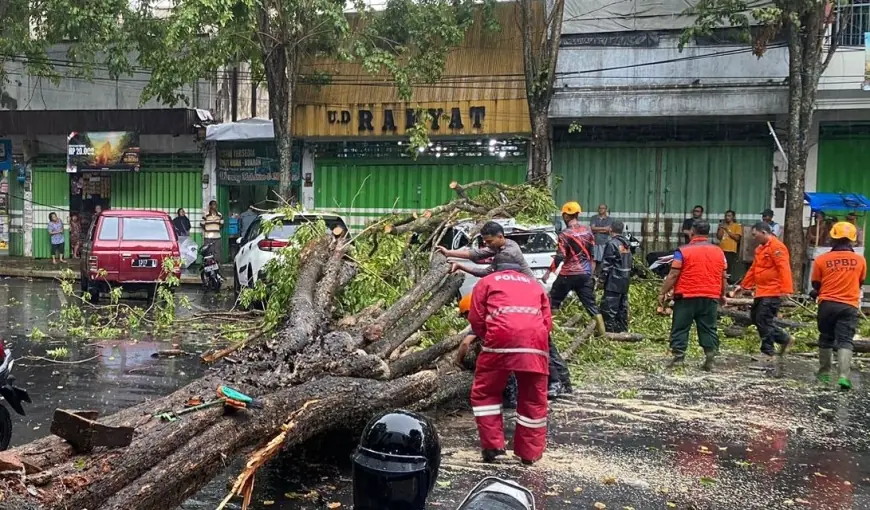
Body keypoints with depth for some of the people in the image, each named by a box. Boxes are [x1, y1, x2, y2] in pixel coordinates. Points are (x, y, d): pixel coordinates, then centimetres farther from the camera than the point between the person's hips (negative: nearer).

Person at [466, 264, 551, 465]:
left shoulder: (487, 281, 24)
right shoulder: (535, 284, 32)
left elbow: (476, 319, 14)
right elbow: (547, 321, 22)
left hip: (502, 338, -2)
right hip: (535, 341, 3)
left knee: (485, 393, 14)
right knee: (534, 399, 14)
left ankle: (493, 445, 8)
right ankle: (530, 453, 18)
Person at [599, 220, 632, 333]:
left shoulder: (612, 243, -14)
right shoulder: (626, 244, 12)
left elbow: (607, 264, -15)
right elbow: (629, 262, 16)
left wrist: (602, 279, -8)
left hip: (614, 280, -9)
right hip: (625, 280, 9)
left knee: (609, 306, -6)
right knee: (622, 306, 13)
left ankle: (609, 330, -6)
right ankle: (622, 329, 19)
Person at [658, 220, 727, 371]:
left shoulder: (683, 251, -6)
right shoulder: (719, 252, 8)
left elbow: (673, 275, -9)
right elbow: (724, 277, 12)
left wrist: (663, 293, -1)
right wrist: (723, 294, 25)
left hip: (686, 296, -4)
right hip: (711, 297, 4)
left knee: (680, 328, 3)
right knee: (708, 329, 9)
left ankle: (678, 357, -1)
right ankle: (710, 358, 4)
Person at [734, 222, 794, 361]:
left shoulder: (776, 247, -15)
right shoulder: (760, 248, 16)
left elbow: (784, 269, -23)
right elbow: (753, 269, 23)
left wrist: (786, 289, -30)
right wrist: (743, 285, 24)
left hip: (773, 292, -10)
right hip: (761, 291, 10)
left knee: (763, 320, -6)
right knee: (755, 318, 14)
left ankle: (767, 352, 6)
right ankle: (784, 339, 23)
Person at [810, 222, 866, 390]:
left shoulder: (821, 260, -7)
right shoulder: (860, 260, -1)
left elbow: (815, 284, 5)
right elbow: (860, 282, 15)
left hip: (827, 304, 0)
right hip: (849, 306, 0)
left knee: (826, 339, 15)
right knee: (845, 341, -2)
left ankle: (824, 373, 23)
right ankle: (844, 376, -18)